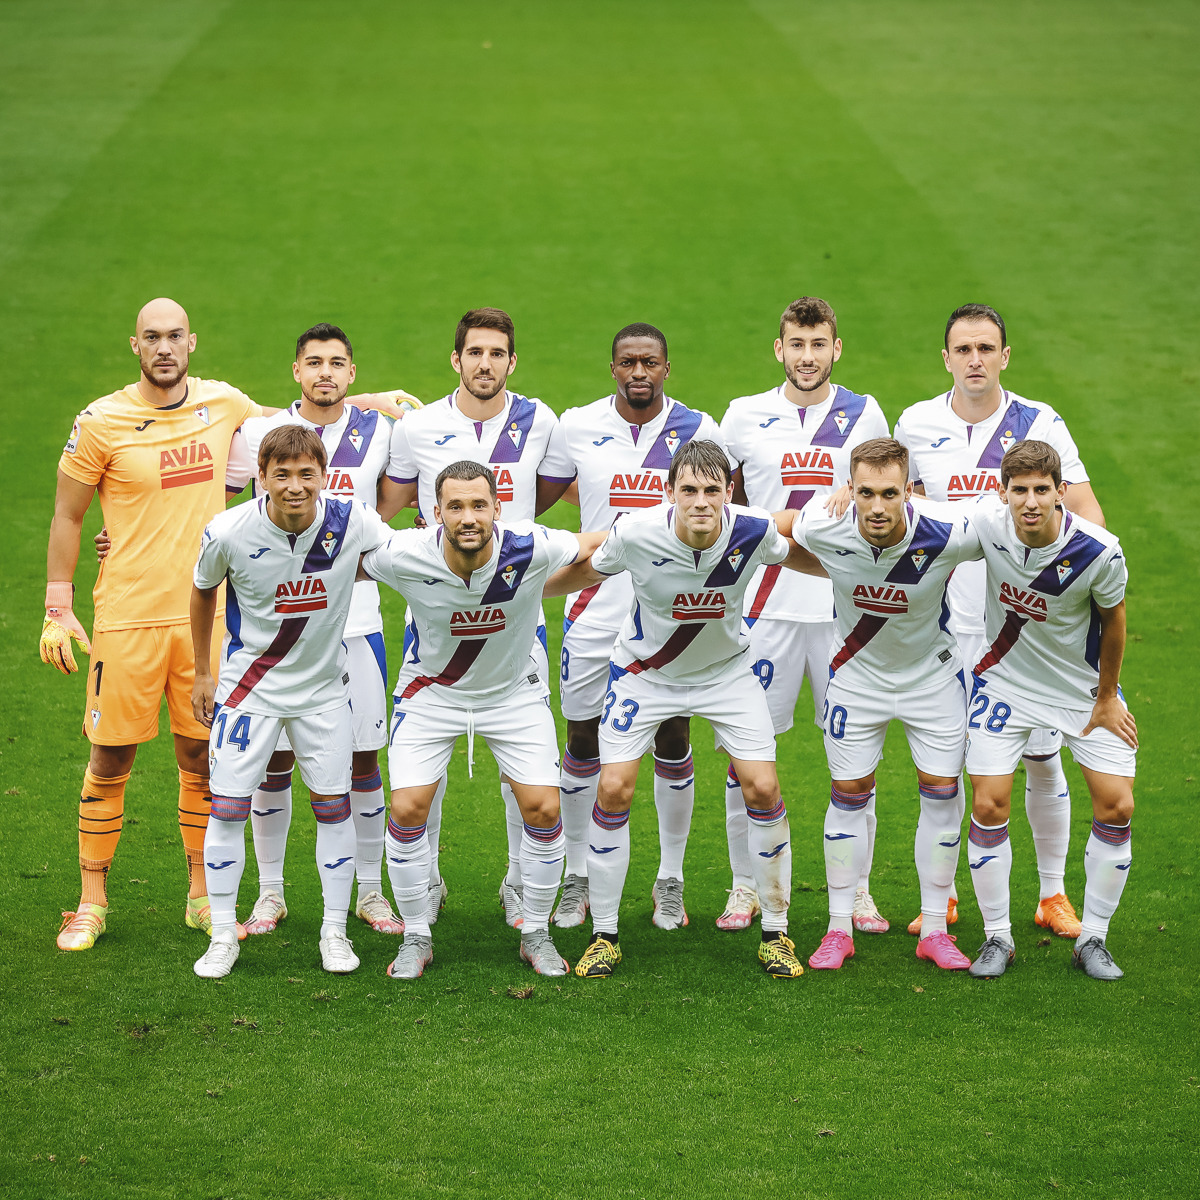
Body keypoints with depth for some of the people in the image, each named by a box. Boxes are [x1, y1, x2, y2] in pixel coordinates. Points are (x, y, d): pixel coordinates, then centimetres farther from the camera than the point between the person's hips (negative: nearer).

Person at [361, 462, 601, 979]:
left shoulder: (529, 550, -28)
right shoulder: (405, 556, -28)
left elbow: (606, 546, -10)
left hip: (514, 690, 0)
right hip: (430, 691, 0)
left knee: (543, 809, -8)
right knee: (407, 808, -10)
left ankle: (536, 934, 13)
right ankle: (416, 937, 10)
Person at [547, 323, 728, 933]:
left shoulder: (698, 430, -1)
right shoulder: (576, 427, -1)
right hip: (596, 605, 0)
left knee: (673, 739, 5)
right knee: (584, 739, 5)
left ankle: (670, 881, 17)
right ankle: (576, 878, 17)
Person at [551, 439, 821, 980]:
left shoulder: (754, 531, -25)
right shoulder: (635, 534, -29)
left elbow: (801, 558, 0)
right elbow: (582, 573, -7)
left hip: (726, 669, 1)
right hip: (645, 671, -1)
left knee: (763, 788, -9)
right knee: (613, 789, -9)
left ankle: (775, 933, 8)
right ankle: (603, 935, 8)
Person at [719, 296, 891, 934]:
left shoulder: (864, 415, 5)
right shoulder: (744, 416, 4)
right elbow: (723, 499, 18)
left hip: (847, 604, 0)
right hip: (767, 601, 0)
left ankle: (856, 889, 13)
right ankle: (744, 886, 12)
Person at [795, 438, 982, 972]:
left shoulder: (948, 534, -32)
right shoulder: (822, 529, -27)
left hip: (931, 672, 0)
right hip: (856, 673, 1)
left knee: (942, 793, 1)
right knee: (848, 796, 4)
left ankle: (934, 929, 15)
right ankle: (839, 929, 16)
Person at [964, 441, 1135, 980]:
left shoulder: (1099, 552, -28)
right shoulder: (985, 522, -23)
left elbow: (1114, 622, -9)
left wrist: (1106, 698, 0)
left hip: (1085, 688, -1)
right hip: (1005, 681, 1)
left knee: (1116, 806, -6)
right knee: (988, 805, -7)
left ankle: (1092, 939, 11)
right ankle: (997, 936, 11)